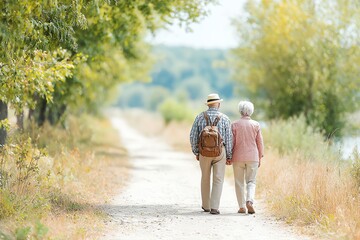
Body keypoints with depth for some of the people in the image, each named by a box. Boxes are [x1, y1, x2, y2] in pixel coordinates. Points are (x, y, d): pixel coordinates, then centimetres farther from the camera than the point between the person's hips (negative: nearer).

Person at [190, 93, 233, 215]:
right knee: (218, 180, 1)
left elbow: (193, 136, -1)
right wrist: (229, 156, 4)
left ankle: (206, 206, 27)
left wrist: (196, 152, 10)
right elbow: (228, 138, -3)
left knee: (205, 178, 17)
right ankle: (214, 207, -10)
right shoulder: (224, 118, -3)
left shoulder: (200, 117, -1)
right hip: (220, 151, -2)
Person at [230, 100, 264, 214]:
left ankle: (242, 207, 8)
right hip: (253, 157, 0)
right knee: (251, 181, 8)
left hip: (238, 157, 0)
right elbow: (260, 142, 2)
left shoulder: (235, 124, -5)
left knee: (239, 182, 9)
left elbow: (231, 142, -2)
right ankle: (249, 201, -16)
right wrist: (260, 157, 12)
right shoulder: (256, 125, -2)